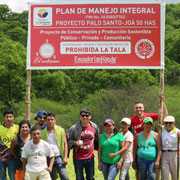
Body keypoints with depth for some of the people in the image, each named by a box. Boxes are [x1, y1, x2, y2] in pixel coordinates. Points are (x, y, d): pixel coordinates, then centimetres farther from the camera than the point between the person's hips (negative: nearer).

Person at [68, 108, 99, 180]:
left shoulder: (94, 127, 1)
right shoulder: (74, 128, -10)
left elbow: (97, 140, 16)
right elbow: (68, 142, -4)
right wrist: (75, 143, -20)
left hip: (90, 157, 3)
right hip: (78, 158, -3)